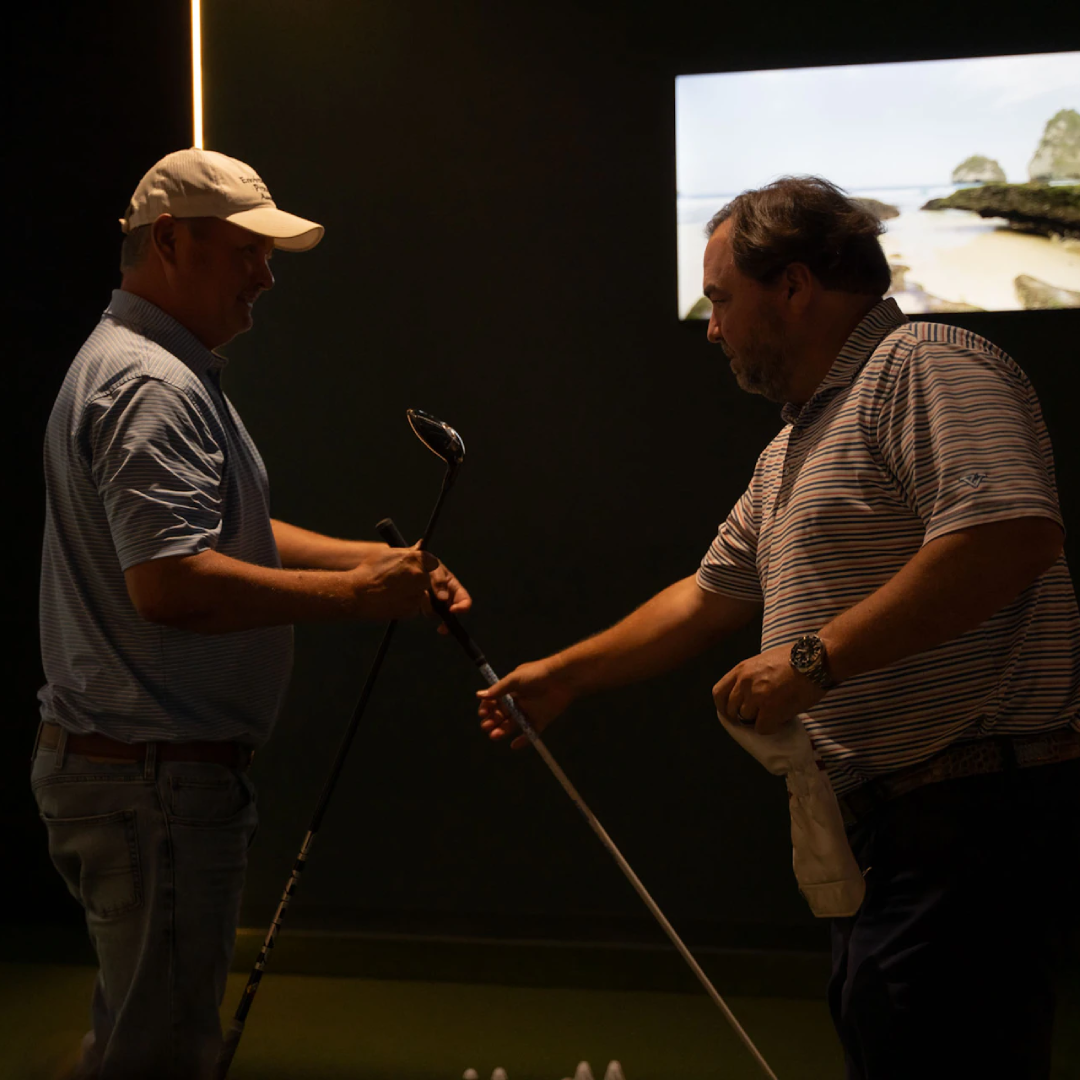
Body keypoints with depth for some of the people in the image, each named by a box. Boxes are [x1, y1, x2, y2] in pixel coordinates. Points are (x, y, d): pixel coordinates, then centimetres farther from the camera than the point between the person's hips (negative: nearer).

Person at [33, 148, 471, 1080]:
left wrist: (373, 555, 10)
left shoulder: (168, 372, 19)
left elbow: (225, 532, 24)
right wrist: (355, 594, -23)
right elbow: (170, 581, -29)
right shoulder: (149, 385, -18)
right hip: (152, 770, -11)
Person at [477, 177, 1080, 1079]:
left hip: (976, 823, -10)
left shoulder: (926, 366, -9)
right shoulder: (793, 451, 23)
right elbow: (706, 600, 34)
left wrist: (815, 659, -22)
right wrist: (562, 676, 38)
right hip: (890, 826, 10)